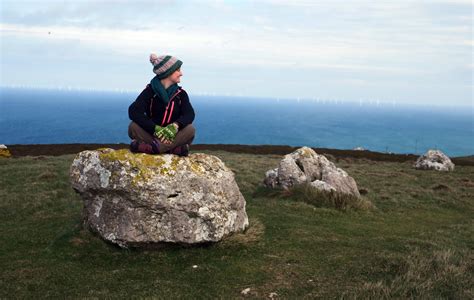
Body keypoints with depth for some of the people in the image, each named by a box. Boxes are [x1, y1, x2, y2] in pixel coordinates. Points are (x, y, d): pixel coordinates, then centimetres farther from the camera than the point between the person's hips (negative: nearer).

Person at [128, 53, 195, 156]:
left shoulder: (180, 93, 4)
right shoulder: (150, 91, -4)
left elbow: (189, 114, -12)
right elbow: (133, 111, -20)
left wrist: (175, 125, -35)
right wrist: (155, 128, -34)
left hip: (172, 136, 1)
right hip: (152, 134, -1)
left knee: (190, 129, -26)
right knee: (133, 126, -28)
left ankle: (147, 148, -36)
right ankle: (175, 148, -37)